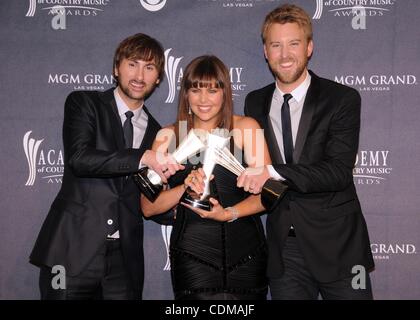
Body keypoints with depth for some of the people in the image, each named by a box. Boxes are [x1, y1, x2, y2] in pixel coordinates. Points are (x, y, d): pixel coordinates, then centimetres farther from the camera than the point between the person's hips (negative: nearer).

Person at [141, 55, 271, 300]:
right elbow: (148, 207, 0)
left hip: (246, 252, 1)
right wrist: (185, 187, -16)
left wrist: (229, 213, -18)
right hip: (192, 254, 0)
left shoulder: (246, 128, 2)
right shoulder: (169, 136, 4)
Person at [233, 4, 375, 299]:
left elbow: (339, 171, -17)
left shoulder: (343, 99, -7)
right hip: (283, 248, 3)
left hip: (337, 245, -3)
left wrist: (274, 173, -25)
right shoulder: (255, 103, 6)